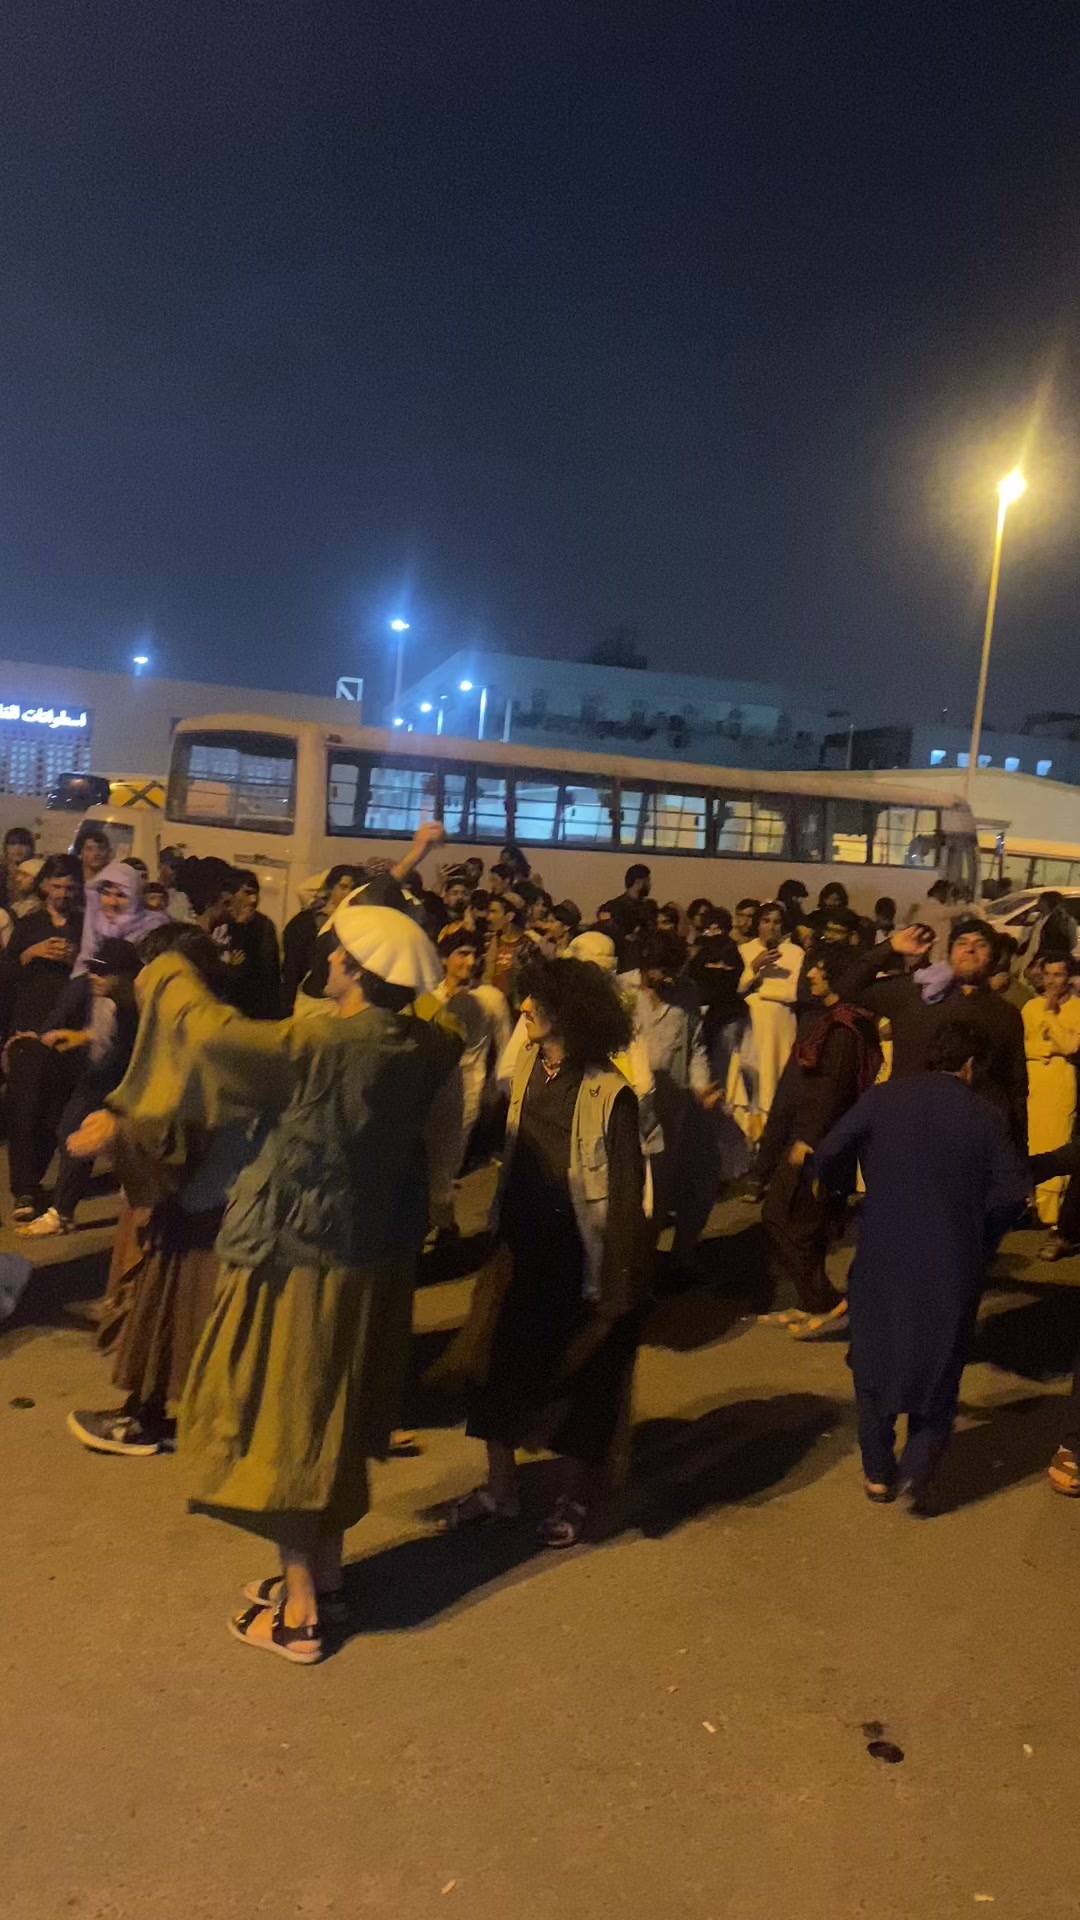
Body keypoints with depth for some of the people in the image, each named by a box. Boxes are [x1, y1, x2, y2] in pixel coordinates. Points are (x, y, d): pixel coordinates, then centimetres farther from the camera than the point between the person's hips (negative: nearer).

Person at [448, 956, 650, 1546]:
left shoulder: (607, 1093, -20)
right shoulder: (528, 1065, 0)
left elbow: (623, 1194, -18)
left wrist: (615, 1285, -16)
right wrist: (500, 1230, 10)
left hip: (579, 1255, -6)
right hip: (525, 1248, 6)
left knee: (581, 1377, 11)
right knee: (502, 1364, 13)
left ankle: (575, 1499, 32)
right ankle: (500, 1488, 34)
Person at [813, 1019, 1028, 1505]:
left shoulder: (883, 1097, -5)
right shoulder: (985, 1115, -5)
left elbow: (828, 1156, -10)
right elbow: (1013, 1190, -10)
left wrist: (834, 1192, 11)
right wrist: (979, 1235, 7)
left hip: (883, 1255, 1)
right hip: (952, 1265, -1)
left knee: (876, 1359, 17)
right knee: (939, 1366, 16)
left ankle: (878, 1472, 24)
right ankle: (918, 1468, 6)